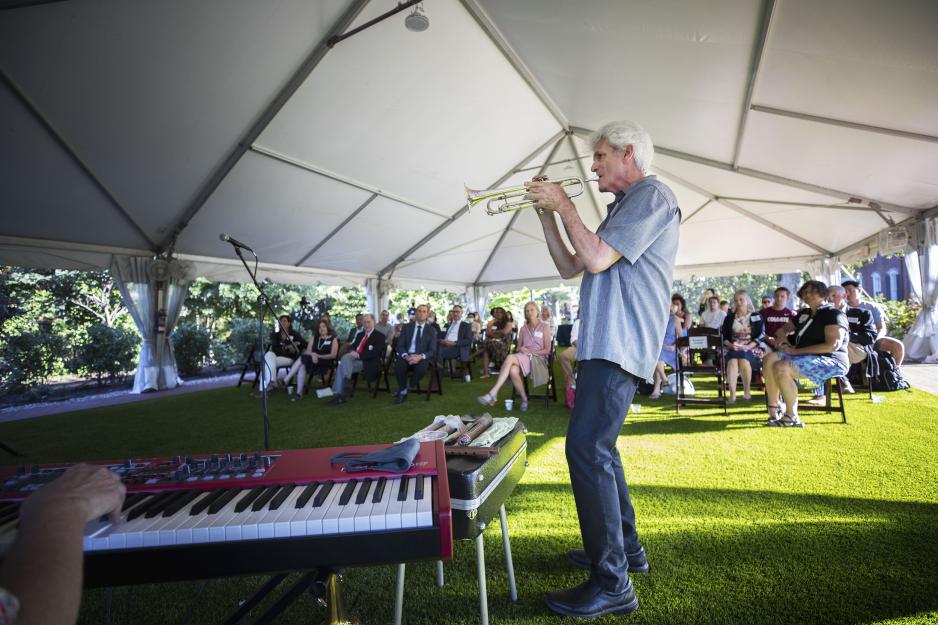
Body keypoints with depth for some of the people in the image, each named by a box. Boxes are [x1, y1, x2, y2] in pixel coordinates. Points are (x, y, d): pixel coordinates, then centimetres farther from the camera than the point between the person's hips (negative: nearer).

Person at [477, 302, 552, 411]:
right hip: (523, 357, 4)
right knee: (513, 371, -36)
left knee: (510, 358, -34)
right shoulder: (523, 328, 20)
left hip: (538, 358, -4)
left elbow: (547, 350, 1)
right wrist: (521, 350, -5)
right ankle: (524, 399, -14)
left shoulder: (545, 327, 6)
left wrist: (529, 351, -10)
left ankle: (493, 393, -38)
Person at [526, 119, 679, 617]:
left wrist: (564, 204, -6)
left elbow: (597, 259, -18)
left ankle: (611, 584, -4)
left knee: (587, 448, -14)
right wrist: (547, 214, 15)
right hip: (605, 345, 11)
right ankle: (625, 548, 30)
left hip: (620, 346, -11)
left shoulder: (652, 195, -6)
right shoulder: (622, 207, 25)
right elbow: (570, 267, 22)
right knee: (597, 447, 16)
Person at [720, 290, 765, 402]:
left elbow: (761, 336, 0)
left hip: (752, 348, -2)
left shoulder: (756, 317, 9)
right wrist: (730, 345, -10)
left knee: (743, 360, -36)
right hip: (733, 348, 2)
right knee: (732, 360, -34)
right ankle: (732, 394, -39)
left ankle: (747, 391, -20)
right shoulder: (729, 318, 17)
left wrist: (748, 347, -16)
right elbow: (723, 336, 11)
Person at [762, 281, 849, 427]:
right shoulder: (803, 314, 20)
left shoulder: (833, 314, -5)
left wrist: (797, 351, -20)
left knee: (782, 367, -30)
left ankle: (792, 417, -21)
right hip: (803, 357, 8)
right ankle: (773, 409, -16)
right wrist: (782, 336, 5)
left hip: (831, 361, -8)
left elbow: (833, 345, -18)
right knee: (769, 359, -15)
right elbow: (783, 329, 33)